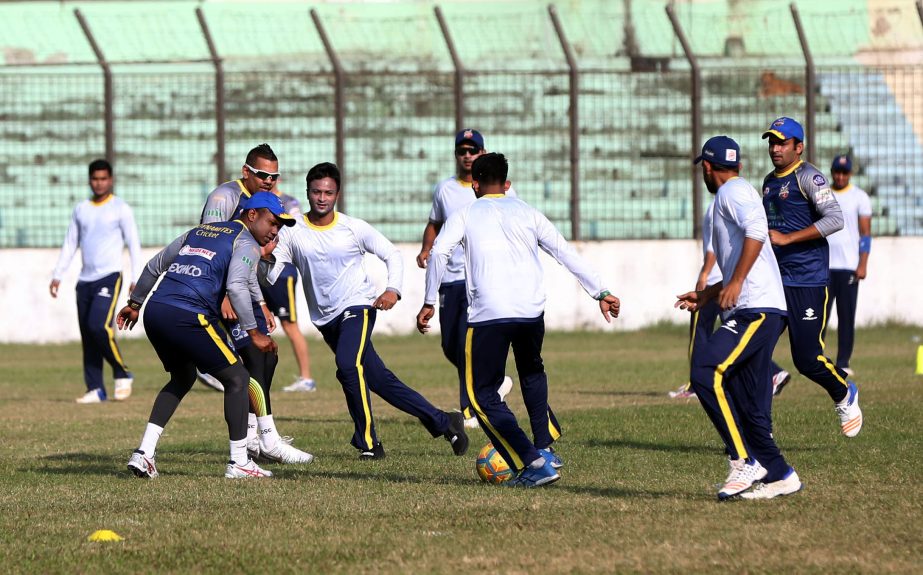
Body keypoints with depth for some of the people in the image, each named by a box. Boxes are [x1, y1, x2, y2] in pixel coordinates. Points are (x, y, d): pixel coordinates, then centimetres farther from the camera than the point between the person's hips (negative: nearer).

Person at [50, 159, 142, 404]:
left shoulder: (121, 209, -1)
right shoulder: (81, 209, 14)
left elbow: (134, 245, -3)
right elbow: (70, 245, 19)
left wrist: (136, 280, -11)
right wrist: (57, 275, 12)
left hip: (109, 277, -5)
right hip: (85, 280, 5)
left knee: (99, 326, -21)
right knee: (87, 337, 1)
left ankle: (122, 375, -4)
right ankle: (95, 389, 5)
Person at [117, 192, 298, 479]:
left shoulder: (199, 231, 28)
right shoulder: (246, 242, 4)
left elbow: (155, 266, 32)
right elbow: (237, 286, -14)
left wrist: (134, 303, 43)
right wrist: (254, 333, -13)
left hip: (154, 312, 8)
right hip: (187, 316, -8)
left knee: (183, 378, 27)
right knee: (237, 378, 4)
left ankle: (144, 452, 15)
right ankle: (239, 462, 1)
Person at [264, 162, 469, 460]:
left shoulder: (354, 228, -4)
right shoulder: (293, 234, -1)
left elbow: (392, 254, 4)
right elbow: (272, 277, -5)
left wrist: (393, 289, -12)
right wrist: (267, 260, -27)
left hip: (358, 305, -4)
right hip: (326, 318, 4)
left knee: (348, 363, -29)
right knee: (380, 380, 6)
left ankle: (368, 443, -20)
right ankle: (442, 422, 18)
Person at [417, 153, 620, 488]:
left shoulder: (465, 215, 12)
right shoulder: (526, 212, 19)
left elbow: (439, 252, -4)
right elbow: (565, 253, 16)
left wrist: (429, 303, 1)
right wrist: (600, 292, 19)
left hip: (488, 315, -4)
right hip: (532, 310, 4)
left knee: (483, 395, 3)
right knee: (532, 374, 32)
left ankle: (532, 463, -12)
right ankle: (545, 448, 22)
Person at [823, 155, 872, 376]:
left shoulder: (859, 197, 3)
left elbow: (865, 233, 0)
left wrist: (863, 265, -10)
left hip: (848, 266, -2)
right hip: (823, 265, 2)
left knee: (847, 316, -1)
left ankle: (843, 363, 3)